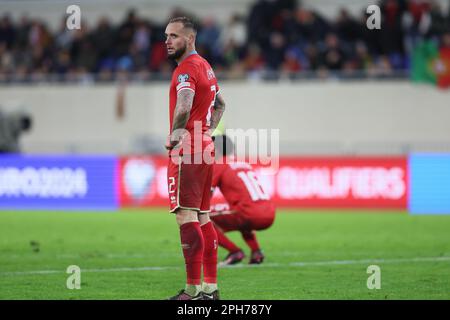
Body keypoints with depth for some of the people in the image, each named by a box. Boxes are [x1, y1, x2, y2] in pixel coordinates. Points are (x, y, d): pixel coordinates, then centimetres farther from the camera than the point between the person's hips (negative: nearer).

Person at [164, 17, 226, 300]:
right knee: (203, 218, 12)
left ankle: (193, 290, -16)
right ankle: (211, 287, 14)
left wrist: (175, 135, -20)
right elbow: (220, 104, 33)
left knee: (186, 217, -12)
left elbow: (184, 108, -31)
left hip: (187, 151, -10)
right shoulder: (205, 66, 18)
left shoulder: (186, 68, -13)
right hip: (206, 149, 10)